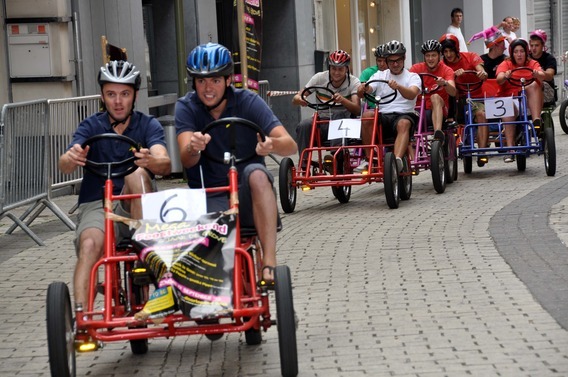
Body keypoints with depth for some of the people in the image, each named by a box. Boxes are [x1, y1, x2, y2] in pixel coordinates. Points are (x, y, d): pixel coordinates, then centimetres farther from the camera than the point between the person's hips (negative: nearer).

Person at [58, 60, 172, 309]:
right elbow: (64, 166, -14)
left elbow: (165, 164, -17)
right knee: (90, 245, -33)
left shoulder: (148, 125, 3)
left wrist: (151, 161, -43)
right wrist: (71, 158, -40)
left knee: (137, 174, -31)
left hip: (135, 206, 0)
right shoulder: (91, 127, 4)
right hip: (96, 205, 0)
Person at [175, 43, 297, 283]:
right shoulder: (186, 107, -4)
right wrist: (192, 148, -46)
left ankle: (269, 262, -35)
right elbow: (186, 160, -21)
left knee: (256, 173, -35)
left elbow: (290, 145, -18)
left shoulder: (248, 102, -6)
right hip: (208, 199, 0)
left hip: (247, 195, 0)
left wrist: (273, 144, -43)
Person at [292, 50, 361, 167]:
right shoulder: (320, 78, -1)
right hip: (322, 119, 2)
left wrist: (342, 100, -38)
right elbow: (295, 99, -5)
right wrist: (298, 99, -32)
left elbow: (357, 110, -17)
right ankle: (303, 165, -28)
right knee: (304, 125, -31)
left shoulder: (353, 82, -3)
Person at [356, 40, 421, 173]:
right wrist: (362, 89, -24)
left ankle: (398, 160, -61)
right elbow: (367, 89, 2)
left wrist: (398, 87, -33)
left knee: (404, 123, -38)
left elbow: (412, 94, -11)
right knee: (367, 115, -31)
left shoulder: (412, 77, 12)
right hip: (382, 116, 2)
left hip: (404, 114, -2)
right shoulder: (379, 75, 20)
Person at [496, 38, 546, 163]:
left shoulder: (532, 64, 8)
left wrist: (537, 74, -39)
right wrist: (505, 76, -41)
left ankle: (537, 121, -38)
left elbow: (543, 76, -14)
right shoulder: (506, 64, 5)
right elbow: (499, 79, -16)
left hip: (529, 101, 1)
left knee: (534, 85, -26)